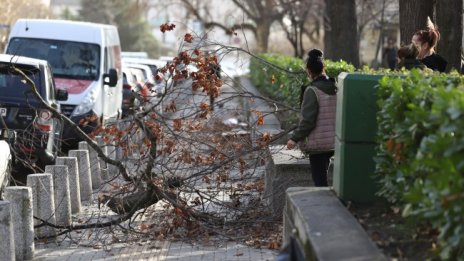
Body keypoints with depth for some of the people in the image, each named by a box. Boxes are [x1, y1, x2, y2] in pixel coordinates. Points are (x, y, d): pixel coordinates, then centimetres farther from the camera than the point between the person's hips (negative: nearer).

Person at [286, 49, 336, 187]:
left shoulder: (312, 91, -17)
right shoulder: (336, 88, 3)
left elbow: (307, 121, -19)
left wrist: (295, 138, -10)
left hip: (318, 144, -7)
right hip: (333, 143, 7)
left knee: (319, 180, -1)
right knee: (323, 177, 21)